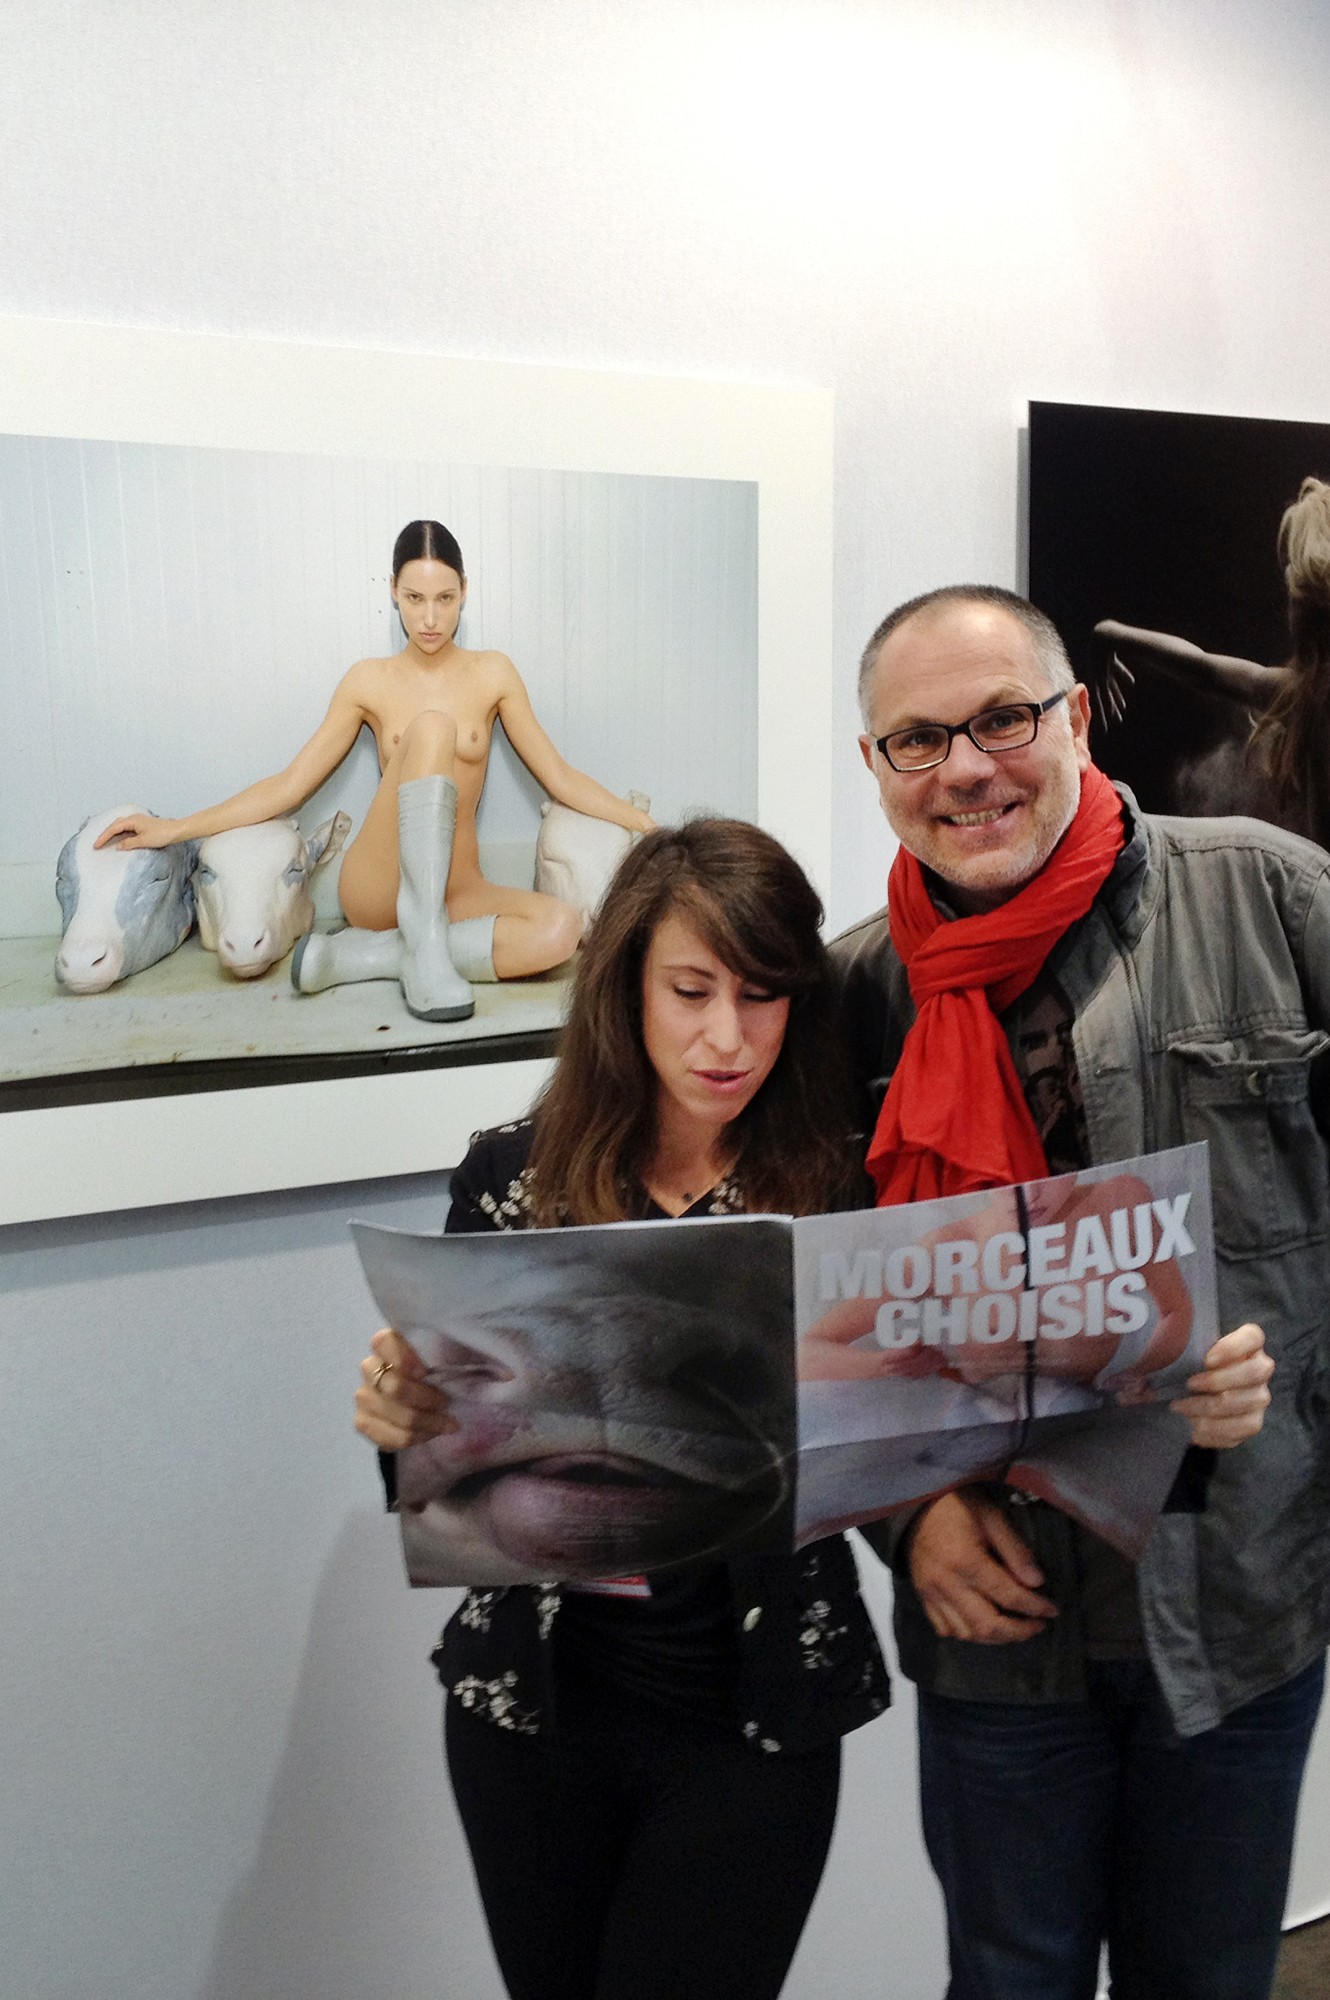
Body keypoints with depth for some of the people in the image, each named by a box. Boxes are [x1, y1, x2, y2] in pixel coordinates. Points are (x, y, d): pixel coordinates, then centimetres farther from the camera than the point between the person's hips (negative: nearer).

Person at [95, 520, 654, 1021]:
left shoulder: (492, 674, 7)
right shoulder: (369, 682, 6)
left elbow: (559, 777, 8)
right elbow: (289, 786, 7)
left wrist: (649, 824, -2)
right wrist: (174, 829, 0)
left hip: (455, 891, 2)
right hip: (378, 886, -2)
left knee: (560, 929, -33)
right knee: (431, 727, -28)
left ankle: (365, 955, -23)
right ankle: (425, 948, -31)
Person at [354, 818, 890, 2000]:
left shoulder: (840, 1188, -10)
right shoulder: (515, 1175, -6)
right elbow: (455, 1452, 0)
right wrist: (405, 1420, -20)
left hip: (754, 1720, -2)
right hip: (533, 1693, 2)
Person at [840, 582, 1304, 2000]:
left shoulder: (1262, 893, -8)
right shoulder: (859, 993, -2)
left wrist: (1290, 1357, -17)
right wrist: (910, 1506, -7)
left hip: (1242, 1599, 0)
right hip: (1000, 1608, 1)